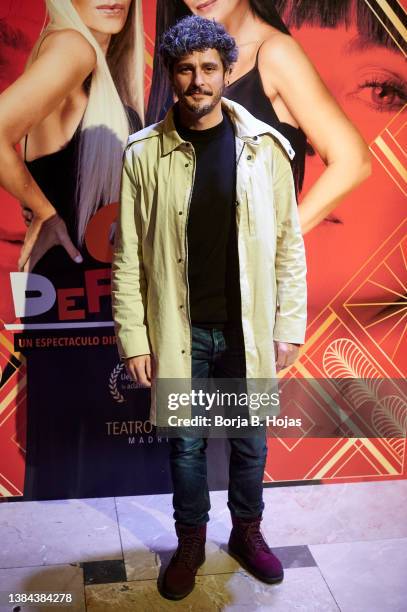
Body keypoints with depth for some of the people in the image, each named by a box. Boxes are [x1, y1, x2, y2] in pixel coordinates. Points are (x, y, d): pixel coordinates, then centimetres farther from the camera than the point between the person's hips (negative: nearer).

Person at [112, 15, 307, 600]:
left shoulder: (264, 147, -5)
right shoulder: (145, 153, -6)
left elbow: (288, 244, -1)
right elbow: (128, 256, -4)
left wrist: (289, 325, -2)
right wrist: (134, 338, -6)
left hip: (248, 328, 1)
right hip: (180, 331, 0)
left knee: (250, 441, 17)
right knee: (186, 443, 15)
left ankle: (247, 530, 42)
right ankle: (191, 541, 38)